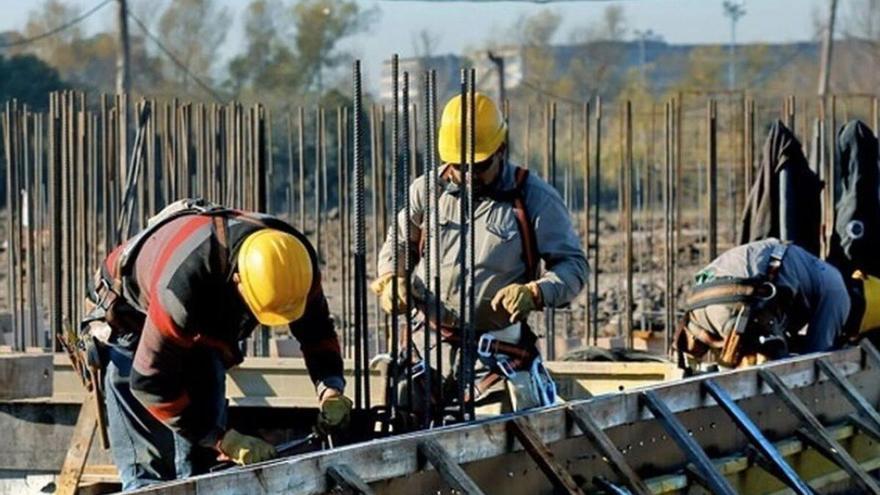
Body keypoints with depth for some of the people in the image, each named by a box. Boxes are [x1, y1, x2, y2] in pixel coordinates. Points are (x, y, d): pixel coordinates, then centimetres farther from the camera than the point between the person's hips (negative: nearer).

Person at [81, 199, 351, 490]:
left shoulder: (294, 258, -27)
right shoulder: (183, 284, -45)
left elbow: (317, 331, -8)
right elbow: (149, 382, -36)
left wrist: (331, 389, -27)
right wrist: (226, 441, -35)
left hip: (201, 335, 6)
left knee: (201, 466, 1)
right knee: (149, 470, -15)